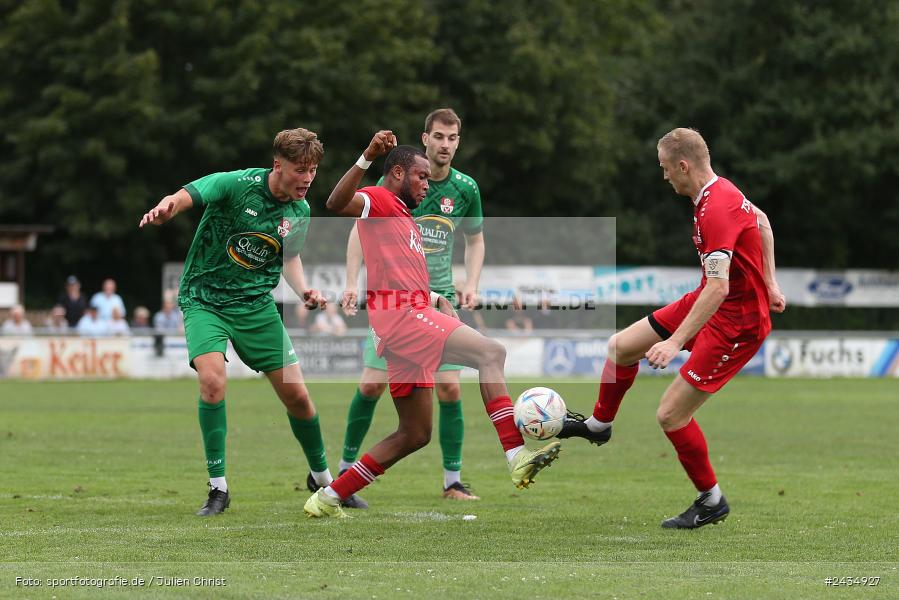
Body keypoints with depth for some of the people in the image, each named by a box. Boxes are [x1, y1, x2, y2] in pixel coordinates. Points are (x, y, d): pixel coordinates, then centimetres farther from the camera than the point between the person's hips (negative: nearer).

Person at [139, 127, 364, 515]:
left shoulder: (299, 212, -1)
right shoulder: (236, 185, -18)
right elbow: (183, 197, -31)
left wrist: (304, 291, -2)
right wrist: (163, 210, -54)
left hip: (256, 304, 4)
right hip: (204, 299, -4)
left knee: (296, 394, 1)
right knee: (212, 381, -27)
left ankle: (323, 478, 26)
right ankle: (218, 488, -13)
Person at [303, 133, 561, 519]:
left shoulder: (403, 218, 30)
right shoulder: (379, 201, 1)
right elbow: (337, 204, -21)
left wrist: (439, 300, 22)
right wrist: (367, 158, -33)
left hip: (412, 316, 10)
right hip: (397, 314, -10)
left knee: (415, 436, 10)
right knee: (491, 352, -22)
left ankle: (328, 498, 13)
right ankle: (517, 456, -33)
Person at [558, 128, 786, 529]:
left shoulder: (716, 210, -30)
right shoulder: (720, 191, 1)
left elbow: (719, 287, -38)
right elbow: (761, 220, 22)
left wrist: (676, 342, -39)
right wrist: (769, 284, 24)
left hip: (736, 323, -10)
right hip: (708, 301, 10)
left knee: (671, 415, -9)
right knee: (621, 346, 16)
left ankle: (712, 502, 10)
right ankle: (599, 425, 41)